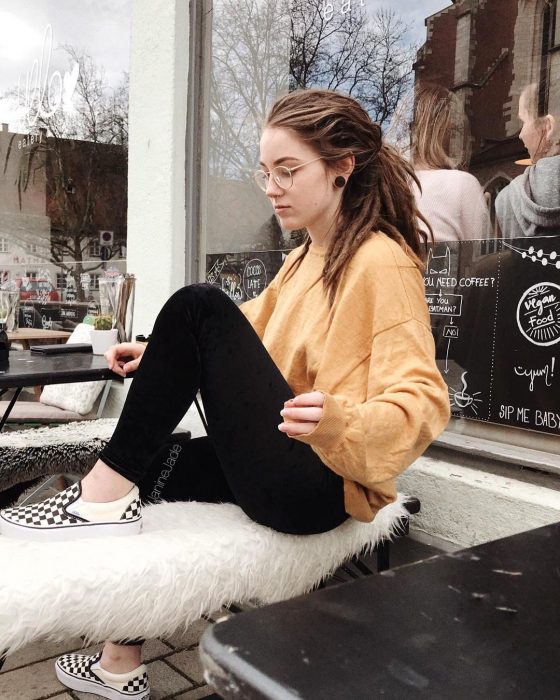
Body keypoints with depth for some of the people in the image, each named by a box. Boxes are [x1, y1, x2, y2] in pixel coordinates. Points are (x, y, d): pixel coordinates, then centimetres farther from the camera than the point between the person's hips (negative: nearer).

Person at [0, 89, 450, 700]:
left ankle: (106, 494, -9)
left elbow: (424, 402, -20)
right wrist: (163, 359, 6)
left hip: (320, 487, -10)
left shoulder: (383, 261, -12)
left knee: (198, 307, -19)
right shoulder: (306, 258, 16)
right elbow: (247, 332, 19)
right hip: (285, 464, 10)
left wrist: (339, 419, -38)